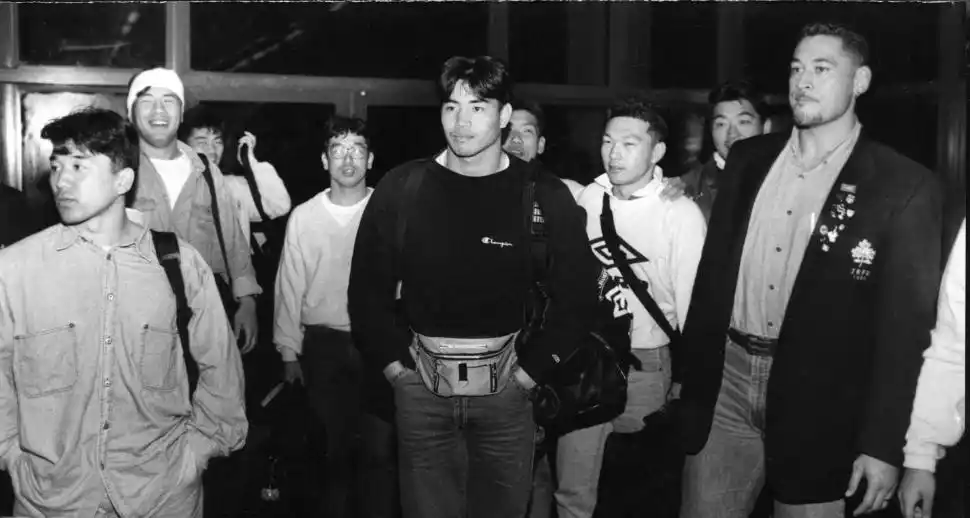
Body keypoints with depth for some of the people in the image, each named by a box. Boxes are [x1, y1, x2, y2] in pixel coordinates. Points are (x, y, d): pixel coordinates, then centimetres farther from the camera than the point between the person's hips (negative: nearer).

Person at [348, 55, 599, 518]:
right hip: (420, 389, 1)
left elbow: (576, 296, 1)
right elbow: (367, 288, 6)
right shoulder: (401, 189, -1)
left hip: (505, 390, 0)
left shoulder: (544, 196, -4)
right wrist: (394, 363, 1)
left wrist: (532, 369, -2)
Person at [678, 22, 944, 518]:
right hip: (725, 382, 4)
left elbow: (905, 324, -9)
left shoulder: (905, 186, -7)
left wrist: (882, 445, -11)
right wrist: (691, 373, 9)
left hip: (819, 401, -4)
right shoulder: (748, 158, 7)